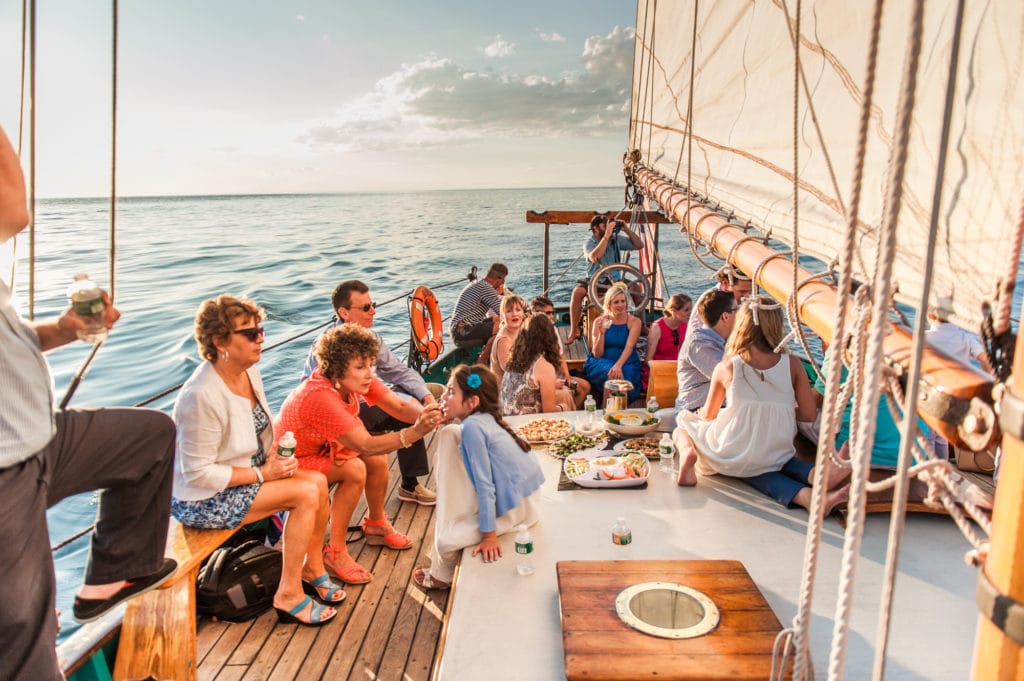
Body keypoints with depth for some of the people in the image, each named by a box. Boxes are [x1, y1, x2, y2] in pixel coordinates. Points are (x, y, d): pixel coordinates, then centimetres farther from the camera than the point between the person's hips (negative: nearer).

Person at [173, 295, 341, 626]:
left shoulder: (249, 371, -2)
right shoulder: (202, 396, -29)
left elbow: (263, 429, 14)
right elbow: (197, 474, -25)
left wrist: (275, 455, -6)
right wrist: (262, 474, -21)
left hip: (246, 473, 8)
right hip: (202, 501, -8)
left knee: (318, 481, -9)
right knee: (306, 493, -19)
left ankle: (312, 569, 11)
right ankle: (289, 596, -5)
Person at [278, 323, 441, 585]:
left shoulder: (357, 379, -15)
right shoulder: (319, 396, -38)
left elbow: (399, 406, -19)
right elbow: (364, 445, -40)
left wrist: (426, 414, -40)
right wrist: (415, 432, -50)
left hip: (324, 447, 8)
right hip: (292, 461, -8)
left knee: (379, 458, -6)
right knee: (355, 470, -26)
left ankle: (376, 525, 17)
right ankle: (335, 553, -11)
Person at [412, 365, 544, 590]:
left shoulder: (472, 426, -23)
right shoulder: (485, 418, 1)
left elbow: (485, 485, -21)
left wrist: (489, 535, -14)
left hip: (517, 509, -9)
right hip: (511, 494, 9)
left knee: (445, 540, -9)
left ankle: (442, 576, 29)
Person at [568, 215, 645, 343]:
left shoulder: (616, 239, 3)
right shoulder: (589, 243, -6)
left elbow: (639, 245, 5)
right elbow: (594, 258, -29)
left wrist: (627, 230, -7)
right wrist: (606, 236, -28)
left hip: (614, 279, 3)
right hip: (594, 280, -2)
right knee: (577, 291, -31)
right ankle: (574, 332, -23)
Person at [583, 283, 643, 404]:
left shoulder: (634, 322, 2)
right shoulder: (600, 321, 4)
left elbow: (629, 347, -14)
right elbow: (597, 355, 1)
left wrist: (618, 365, -31)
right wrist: (602, 332, -14)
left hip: (626, 363, 0)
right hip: (602, 362, 0)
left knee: (624, 375, -34)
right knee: (611, 375, -33)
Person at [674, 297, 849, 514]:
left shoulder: (725, 368, -7)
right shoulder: (793, 364, -5)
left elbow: (708, 416, 5)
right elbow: (808, 414, 1)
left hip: (729, 455, 0)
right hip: (775, 454, 0)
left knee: (683, 424, 23)